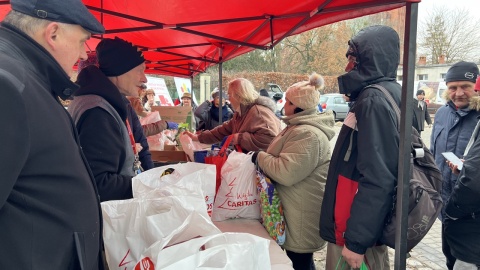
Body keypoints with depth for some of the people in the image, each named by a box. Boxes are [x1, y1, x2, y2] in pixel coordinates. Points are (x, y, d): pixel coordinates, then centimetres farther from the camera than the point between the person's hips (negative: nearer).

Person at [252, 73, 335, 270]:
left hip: (301, 215, -11)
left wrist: (259, 157, -15)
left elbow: (286, 173, -29)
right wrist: (264, 156, 9)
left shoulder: (307, 134, -25)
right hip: (295, 209, 11)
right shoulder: (301, 127, 12)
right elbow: (285, 161, 24)